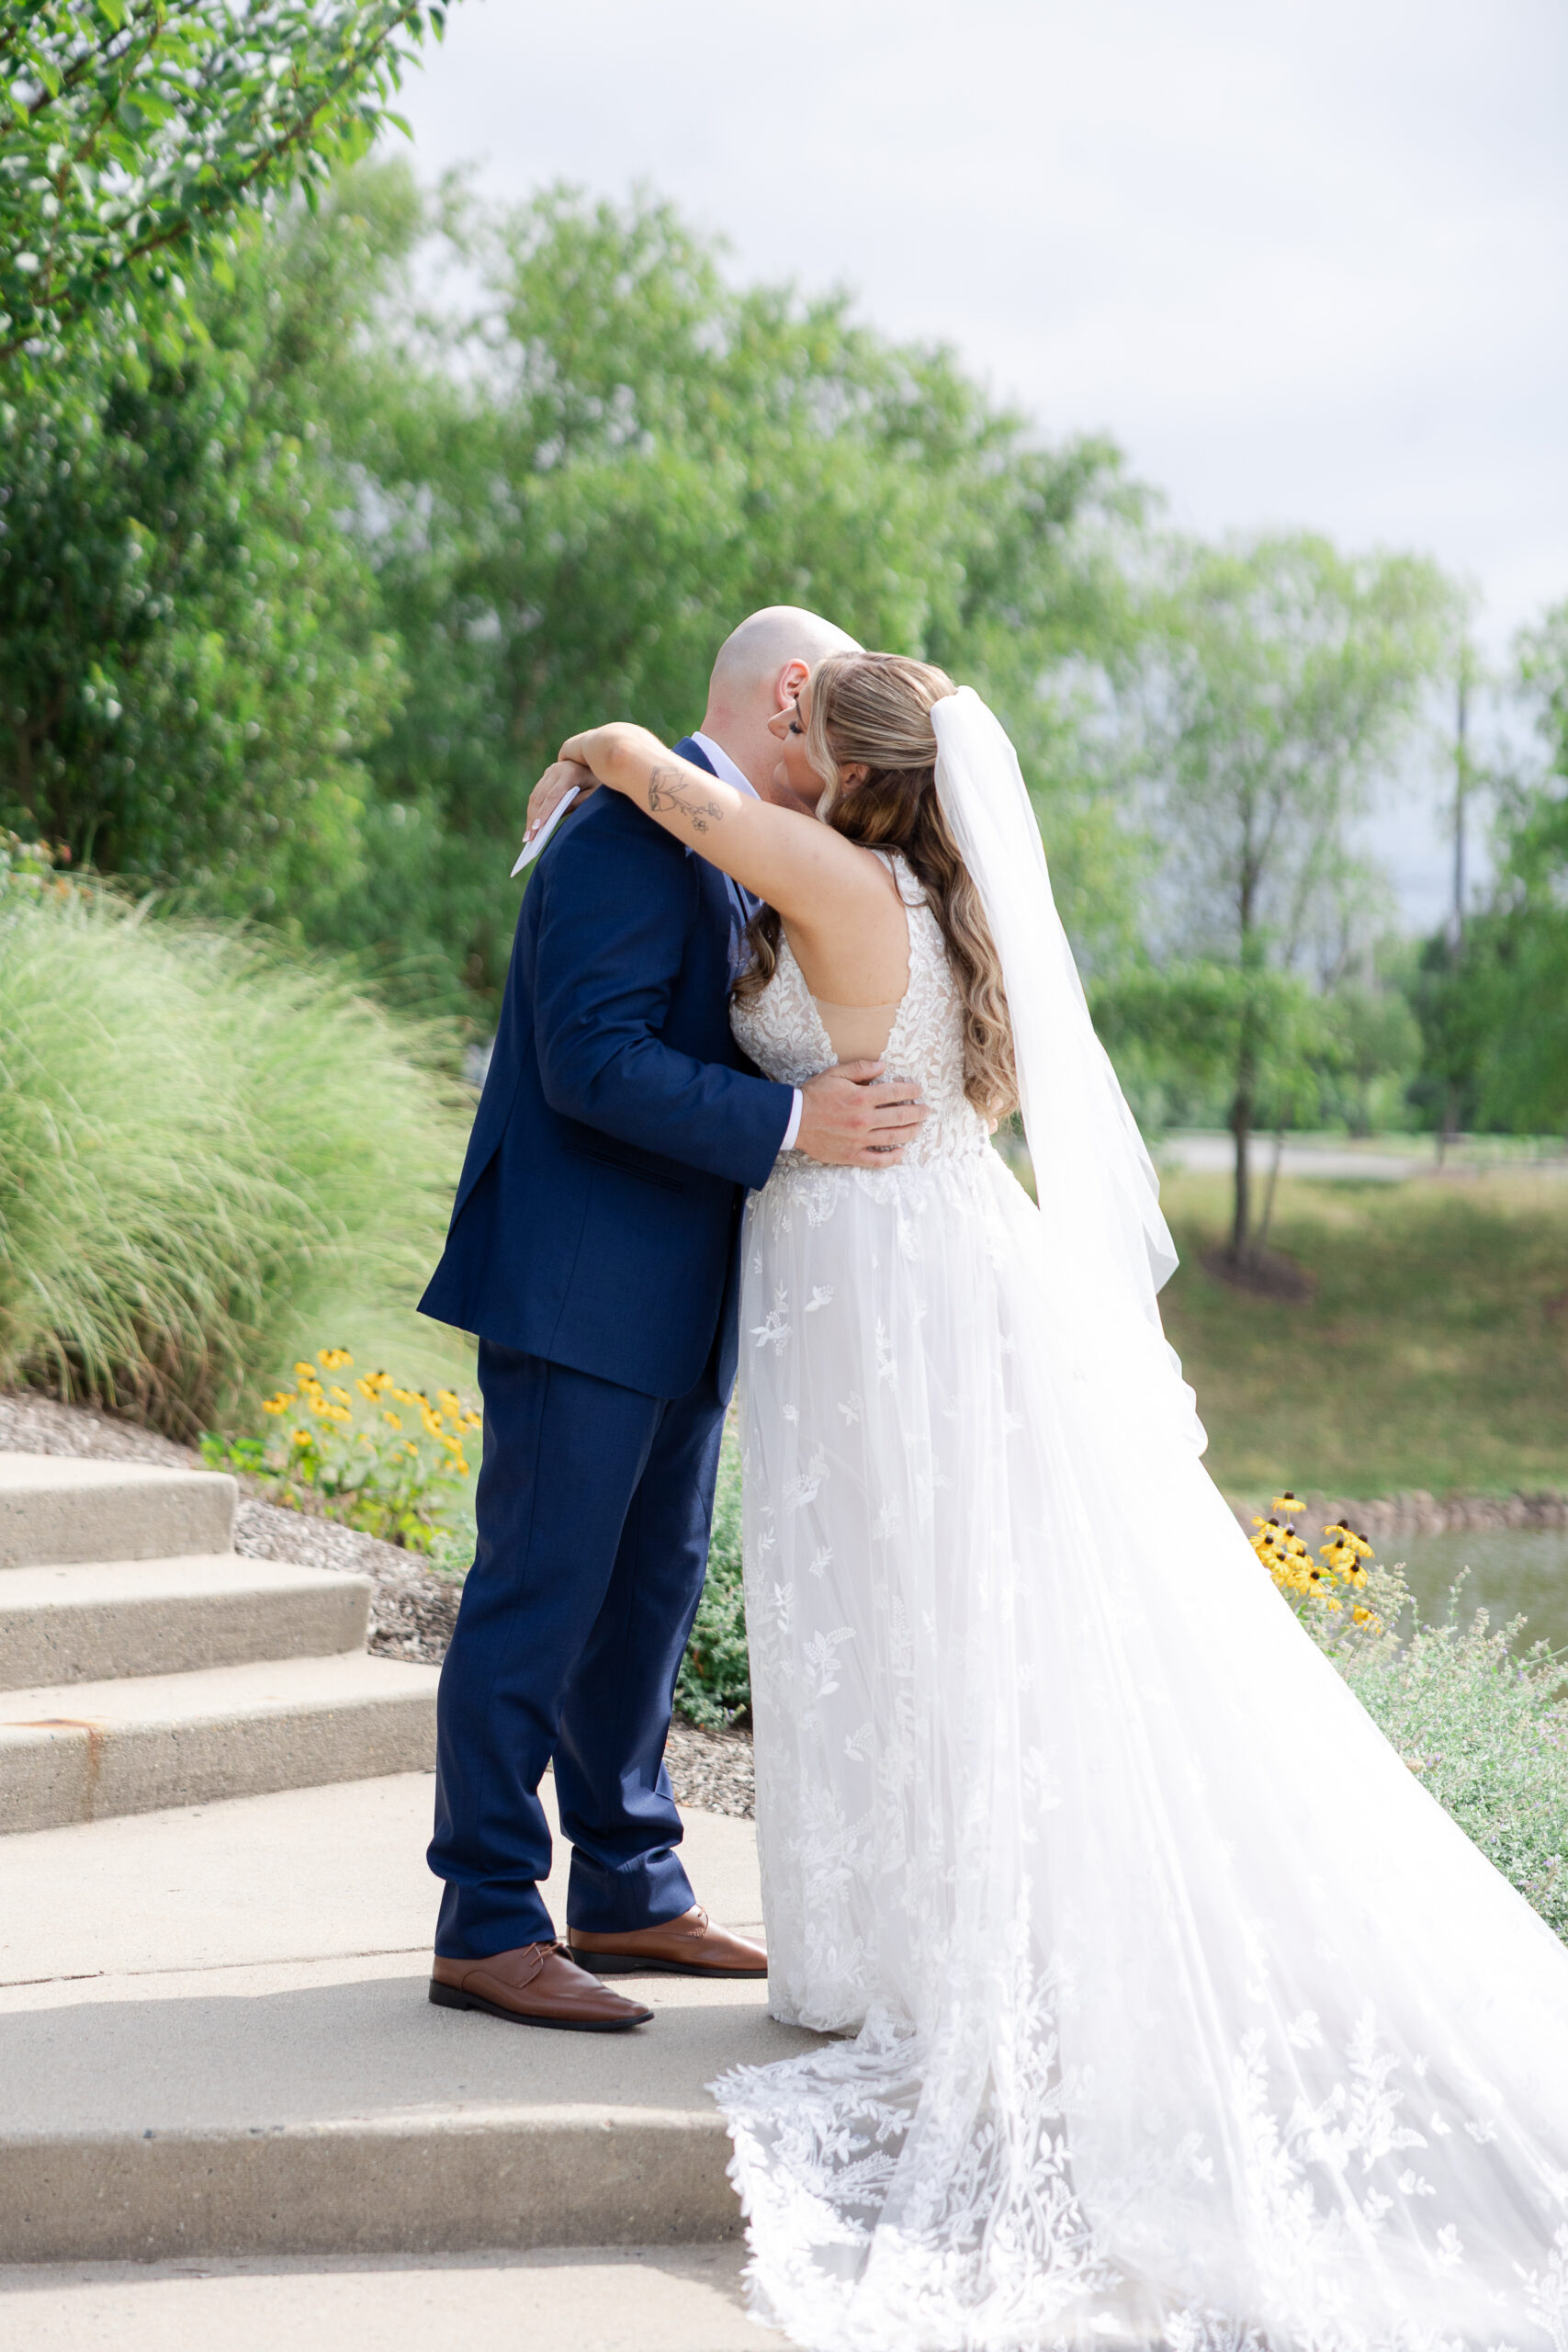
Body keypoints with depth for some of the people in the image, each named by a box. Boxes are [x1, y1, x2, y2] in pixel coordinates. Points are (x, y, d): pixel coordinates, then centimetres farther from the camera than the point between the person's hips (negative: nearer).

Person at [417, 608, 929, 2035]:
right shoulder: (638, 832, -15)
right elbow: (592, 1060, -23)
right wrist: (790, 1123, -25)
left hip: (674, 1300, 10)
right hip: (581, 1285, -10)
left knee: (652, 1587, 15)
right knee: (539, 1596, -5)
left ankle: (628, 1895, 25)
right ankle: (486, 1930, 1)